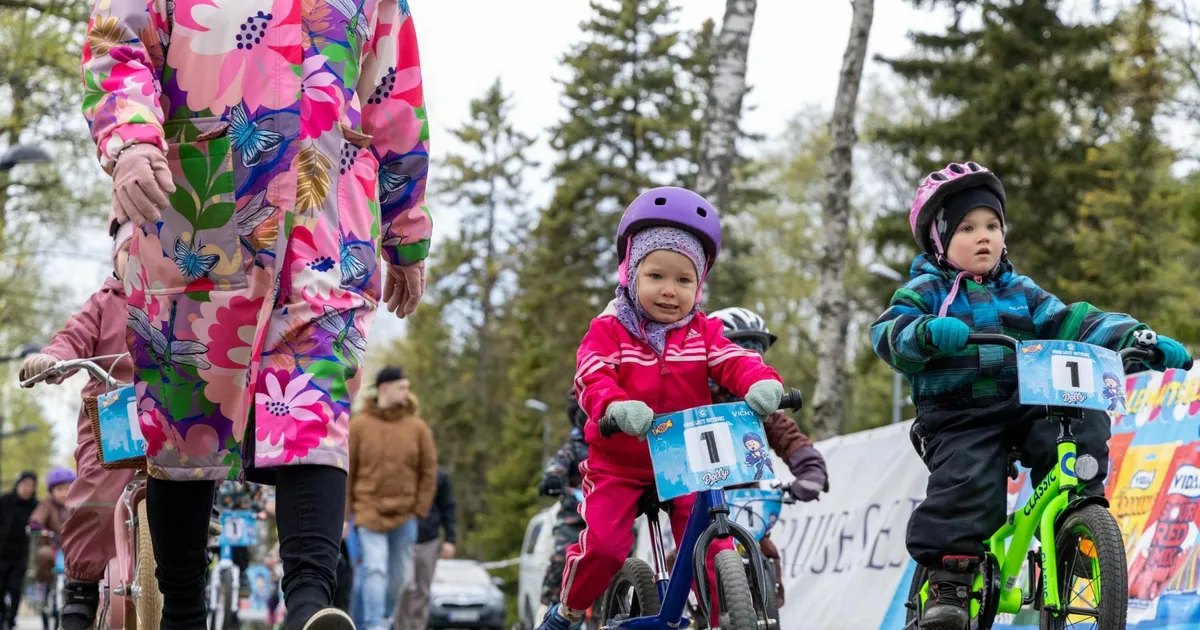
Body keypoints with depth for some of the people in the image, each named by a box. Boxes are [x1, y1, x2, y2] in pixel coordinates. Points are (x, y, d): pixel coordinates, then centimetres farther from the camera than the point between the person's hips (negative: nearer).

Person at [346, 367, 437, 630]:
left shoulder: (417, 428, 4)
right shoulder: (359, 426, 0)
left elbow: (429, 472, 7)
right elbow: (345, 472, 3)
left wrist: (420, 510, 0)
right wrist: (344, 514, 1)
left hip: (405, 516, 2)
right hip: (370, 512, -2)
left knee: (399, 573, 7)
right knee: (375, 569, -13)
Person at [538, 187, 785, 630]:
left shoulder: (704, 334, 3)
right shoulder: (609, 331, -6)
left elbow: (735, 362, -15)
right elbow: (591, 380, -22)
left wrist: (762, 382, -41)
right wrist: (617, 407, -47)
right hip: (618, 465, -2)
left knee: (715, 547, -13)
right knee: (602, 544, -18)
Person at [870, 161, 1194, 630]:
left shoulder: (1021, 292, 17)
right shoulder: (927, 291, 4)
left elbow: (1070, 324, 6)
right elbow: (889, 334, -13)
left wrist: (1134, 338, -10)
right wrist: (927, 333, -38)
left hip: (1024, 406, 4)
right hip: (958, 417, -4)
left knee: (1084, 422, -22)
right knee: (968, 481, -29)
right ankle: (947, 582, -16)